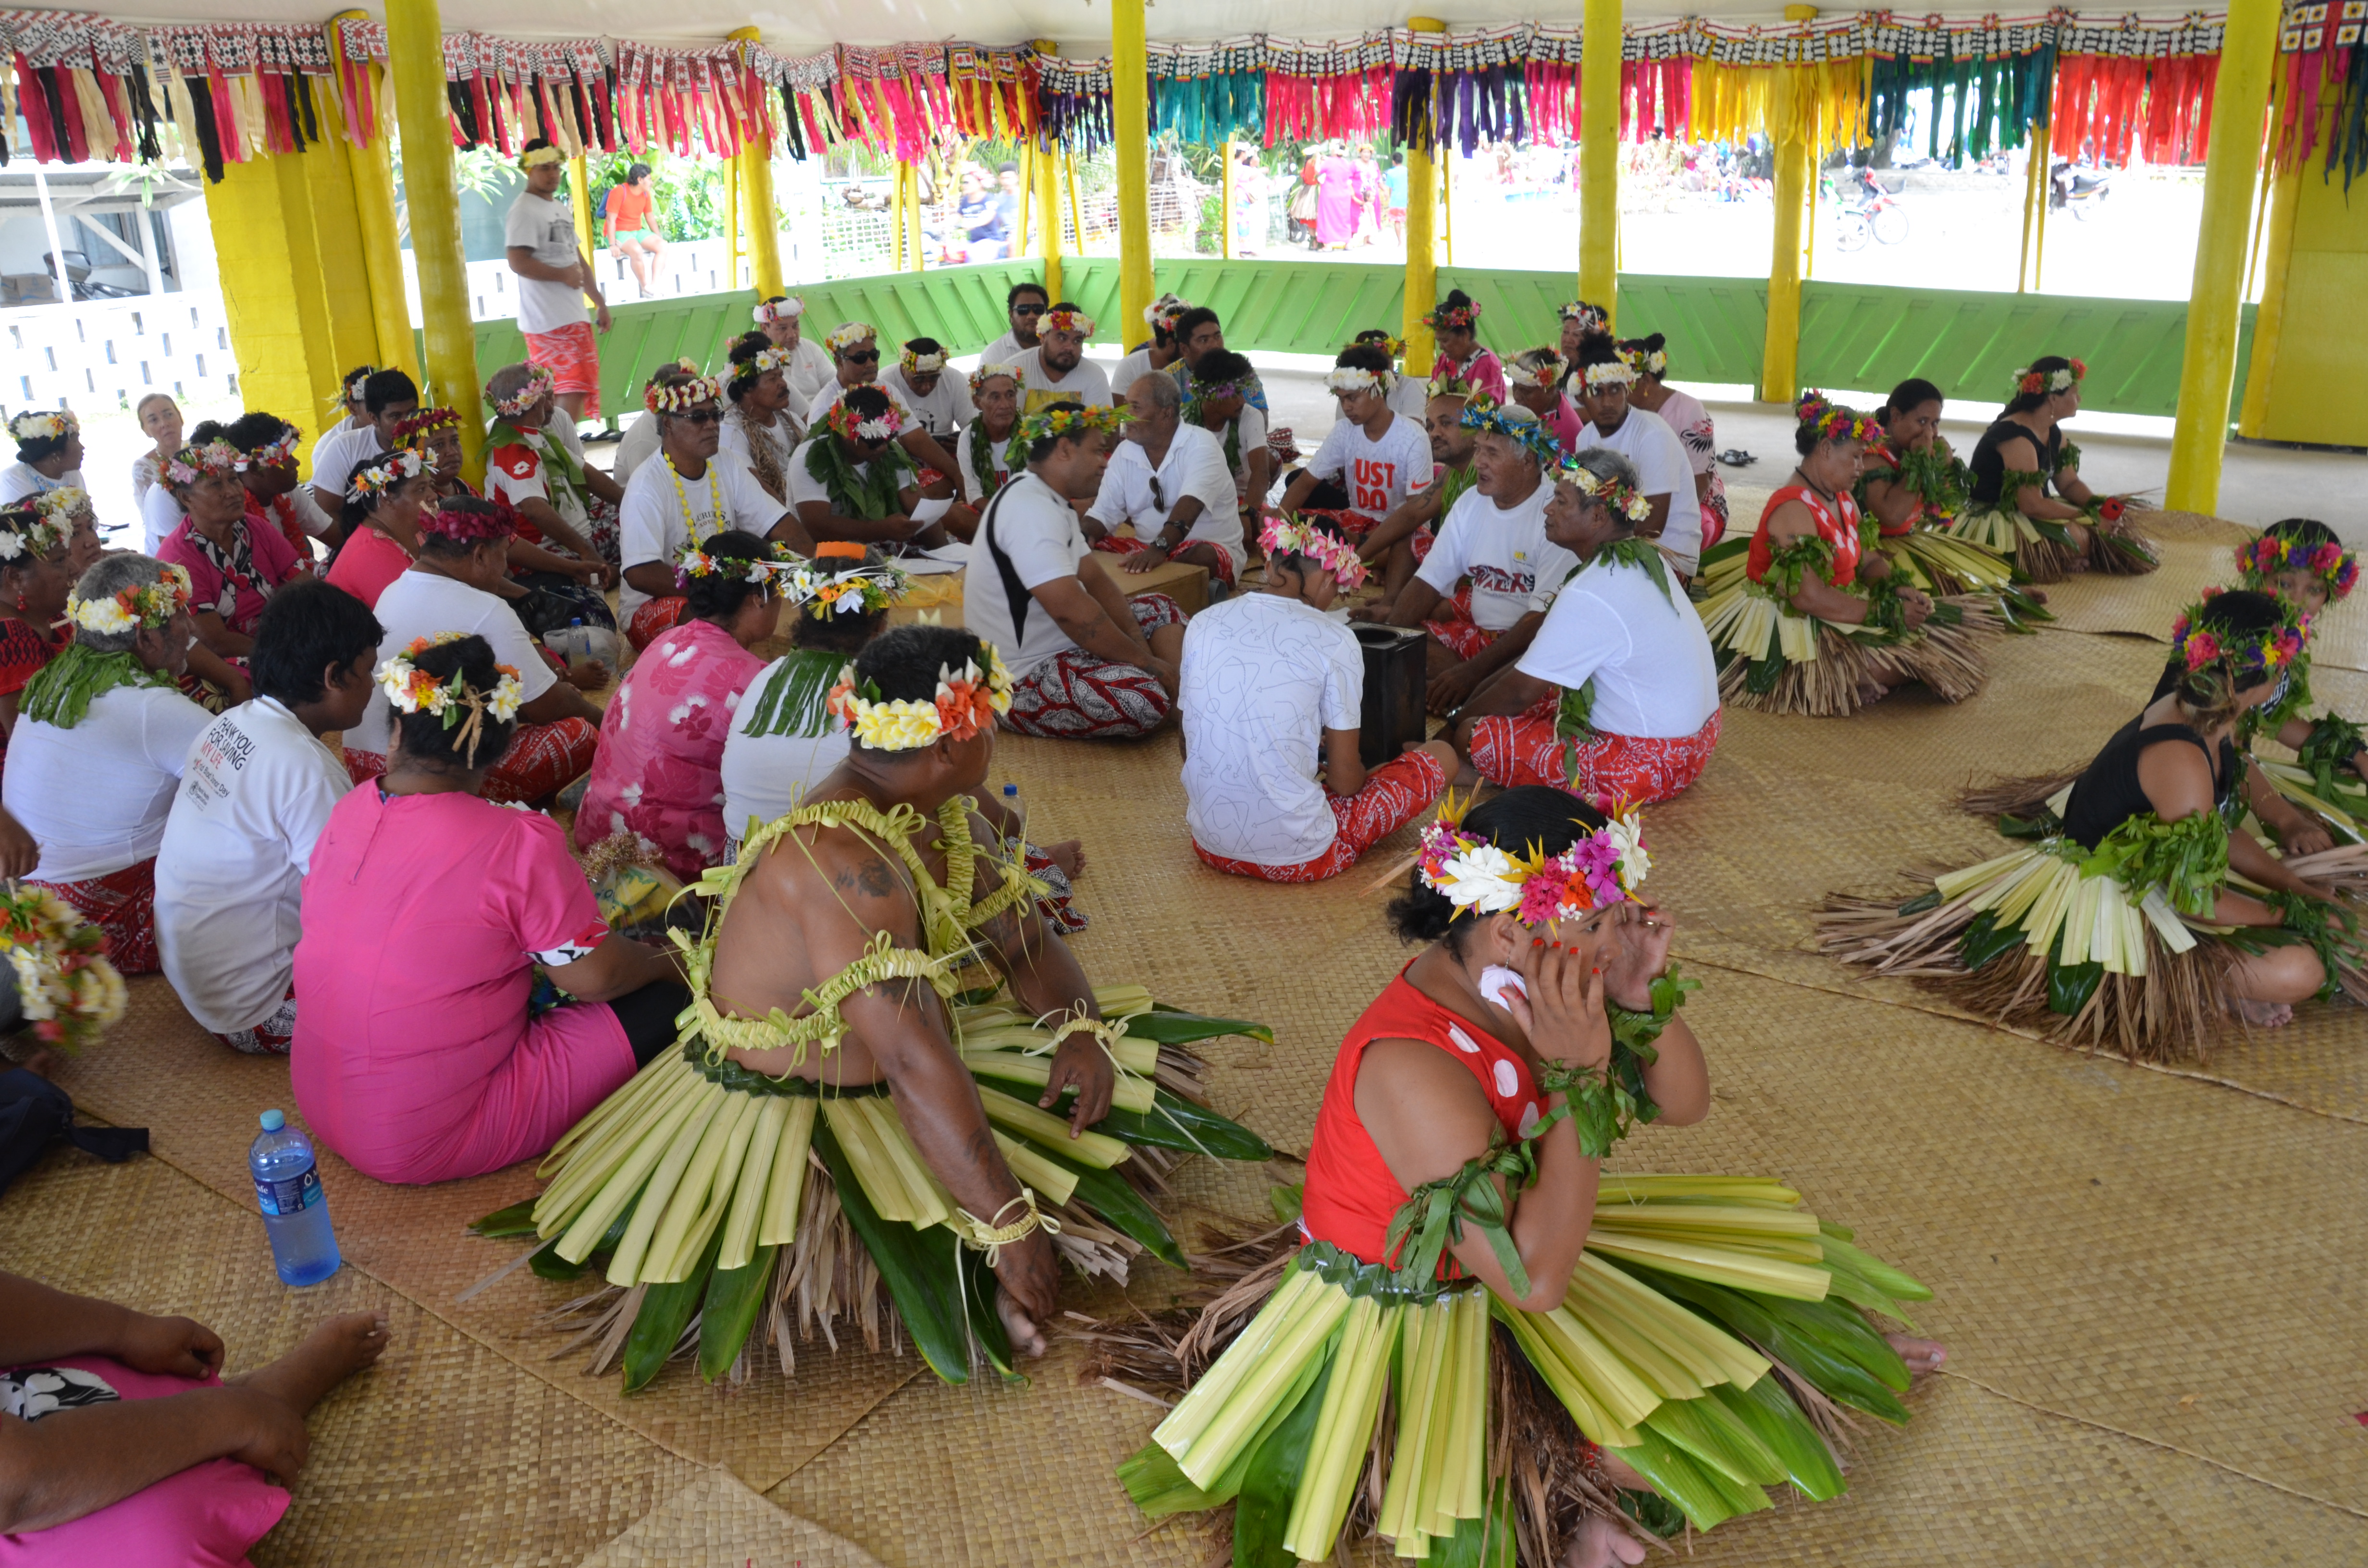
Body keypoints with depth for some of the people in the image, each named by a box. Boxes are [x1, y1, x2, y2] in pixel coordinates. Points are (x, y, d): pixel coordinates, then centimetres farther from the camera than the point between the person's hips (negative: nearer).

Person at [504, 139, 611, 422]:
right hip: (548, 321, -9)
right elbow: (518, 262, -21)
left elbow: (578, 259, 26)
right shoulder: (524, 210, -10)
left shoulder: (561, 210, 20)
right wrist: (564, 275, -13)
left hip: (572, 315, 9)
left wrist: (600, 302, 22)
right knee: (573, 390, -15)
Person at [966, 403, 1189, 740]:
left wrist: (1135, 636, -3)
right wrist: (1144, 660, -19)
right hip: (1021, 683, -12)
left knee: (1161, 608, 13)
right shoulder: (1029, 507, -21)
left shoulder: (1052, 502, 14)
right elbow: (1069, 608, -28)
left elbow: (1093, 577, 14)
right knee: (1145, 696, -33)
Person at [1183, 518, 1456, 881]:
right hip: (1297, 857, -7)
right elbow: (1346, 780, -6)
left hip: (1210, 846, 7)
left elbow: (1189, 748, 12)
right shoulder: (1333, 641, -11)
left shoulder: (1202, 624, 1)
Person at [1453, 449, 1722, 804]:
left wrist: (1464, 716, 2)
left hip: (1649, 764, -10)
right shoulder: (1642, 558, 4)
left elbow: (1519, 692, -17)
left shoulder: (1590, 596, -25)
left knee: (1472, 737, -10)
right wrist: (1482, 692, 12)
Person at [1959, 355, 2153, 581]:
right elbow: (2032, 505, -28)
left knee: (2109, 522, 4)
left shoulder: (2052, 433, 8)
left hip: (2022, 515, 10)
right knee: (2077, 536, -28)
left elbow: (2069, 483, 14)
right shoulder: (2017, 437, -23)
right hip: (1992, 525, -10)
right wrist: (2090, 518, -21)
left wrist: (2101, 505, -7)